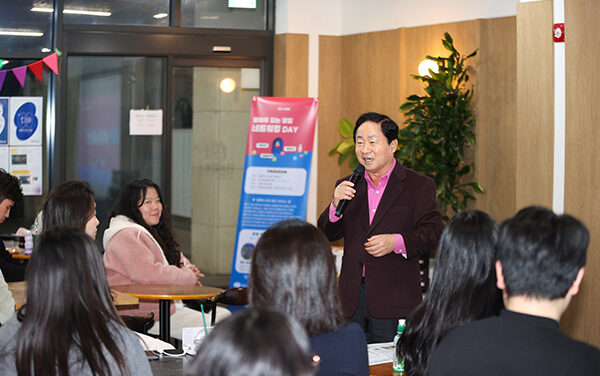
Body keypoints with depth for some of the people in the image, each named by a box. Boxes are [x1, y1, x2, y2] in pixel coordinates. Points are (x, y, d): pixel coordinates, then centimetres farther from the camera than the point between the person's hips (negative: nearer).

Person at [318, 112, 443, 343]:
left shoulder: (419, 186, 2)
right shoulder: (347, 187, 15)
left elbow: (433, 233, -4)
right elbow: (326, 235, 12)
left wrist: (396, 242, -20)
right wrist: (335, 205, -7)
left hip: (393, 300, -4)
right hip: (351, 297, 4)